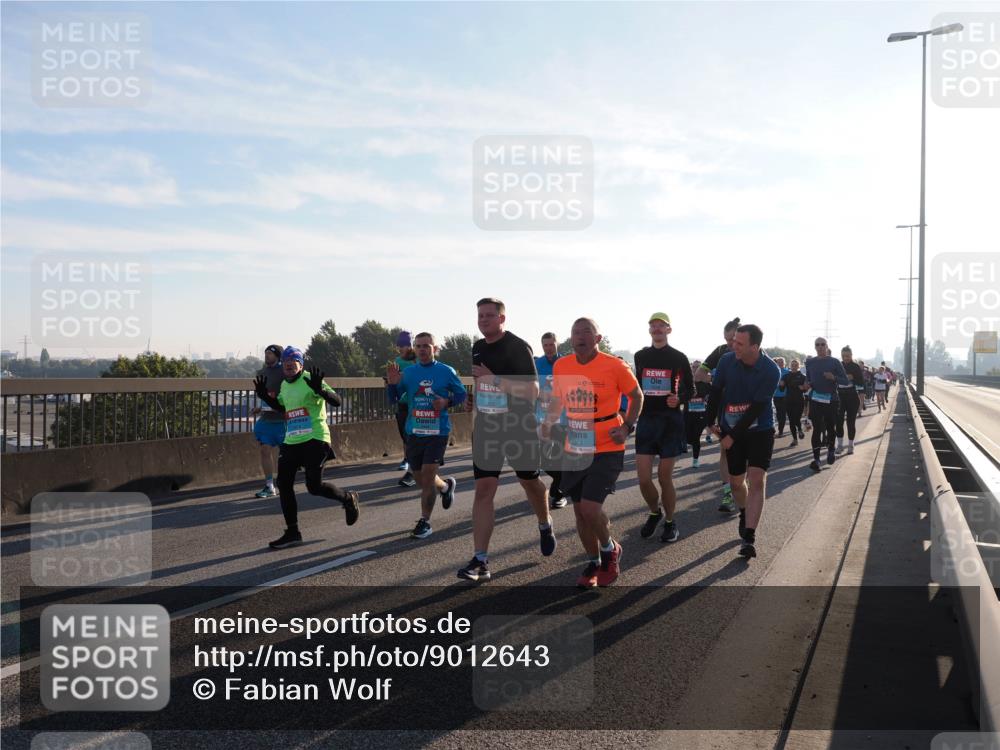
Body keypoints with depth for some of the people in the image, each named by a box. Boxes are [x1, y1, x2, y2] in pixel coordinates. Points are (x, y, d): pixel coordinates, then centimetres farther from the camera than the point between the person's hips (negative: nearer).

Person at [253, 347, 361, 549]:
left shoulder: (309, 380, -9)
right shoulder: (284, 385, 14)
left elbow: (337, 401, -17)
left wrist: (319, 389, -33)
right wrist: (264, 396, 19)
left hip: (314, 439, -8)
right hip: (291, 441, 8)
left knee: (314, 486, -11)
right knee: (283, 484, 2)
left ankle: (348, 499, 19)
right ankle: (292, 533, 12)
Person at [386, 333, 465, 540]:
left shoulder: (446, 371, -3)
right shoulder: (408, 372, 5)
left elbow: (461, 394, 6)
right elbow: (395, 399, 8)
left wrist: (447, 402, -14)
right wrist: (392, 383, -12)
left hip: (438, 432, -4)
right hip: (414, 432, 4)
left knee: (427, 477, -9)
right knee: (421, 479, 12)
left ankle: (425, 523, 4)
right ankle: (446, 486, 45)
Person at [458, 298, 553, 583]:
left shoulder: (518, 347, -14)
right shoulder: (478, 348, 7)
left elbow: (532, 391, -21)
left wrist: (494, 379, -27)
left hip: (520, 428, -4)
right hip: (486, 428, 5)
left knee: (530, 481, 15)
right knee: (484, 489, -6)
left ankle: (545, 526, 46)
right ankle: (480, 560, -8)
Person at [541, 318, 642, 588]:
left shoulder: (615, 366, -12)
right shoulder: (561, 366, 0)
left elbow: (636, 396, 2)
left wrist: (627, 426, -10)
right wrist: (548, 421, 3)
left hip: (607, 449, -5)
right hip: (575, 450, 5)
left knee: (590, 507, -14)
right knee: (580, 510, 9)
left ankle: (610, 550, 16)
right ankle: (593, 563, 30)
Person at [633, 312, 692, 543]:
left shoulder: (679, 358, 0)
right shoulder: (641, 356, 9)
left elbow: (690, 387, 7)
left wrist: (679, 399, -13)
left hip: (670, 421, -3)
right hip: (646, 420, 3)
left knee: (665, 477, 0)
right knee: (643, 479, -3)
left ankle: (669, 522, 19)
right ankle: (655, 512, 24)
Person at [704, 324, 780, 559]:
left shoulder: (771, 370, -20)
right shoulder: (727, 360, -11)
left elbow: (756, 408, -20)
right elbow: (716, 391, 4)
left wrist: (732, 436, -18)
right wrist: (711, 422, 11)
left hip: (759, 430, -3)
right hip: (730, 431, 3)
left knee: (757, 481, -14)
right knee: (736, 482, 10)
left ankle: (749, 539, -13)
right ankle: (745, 515, 40)